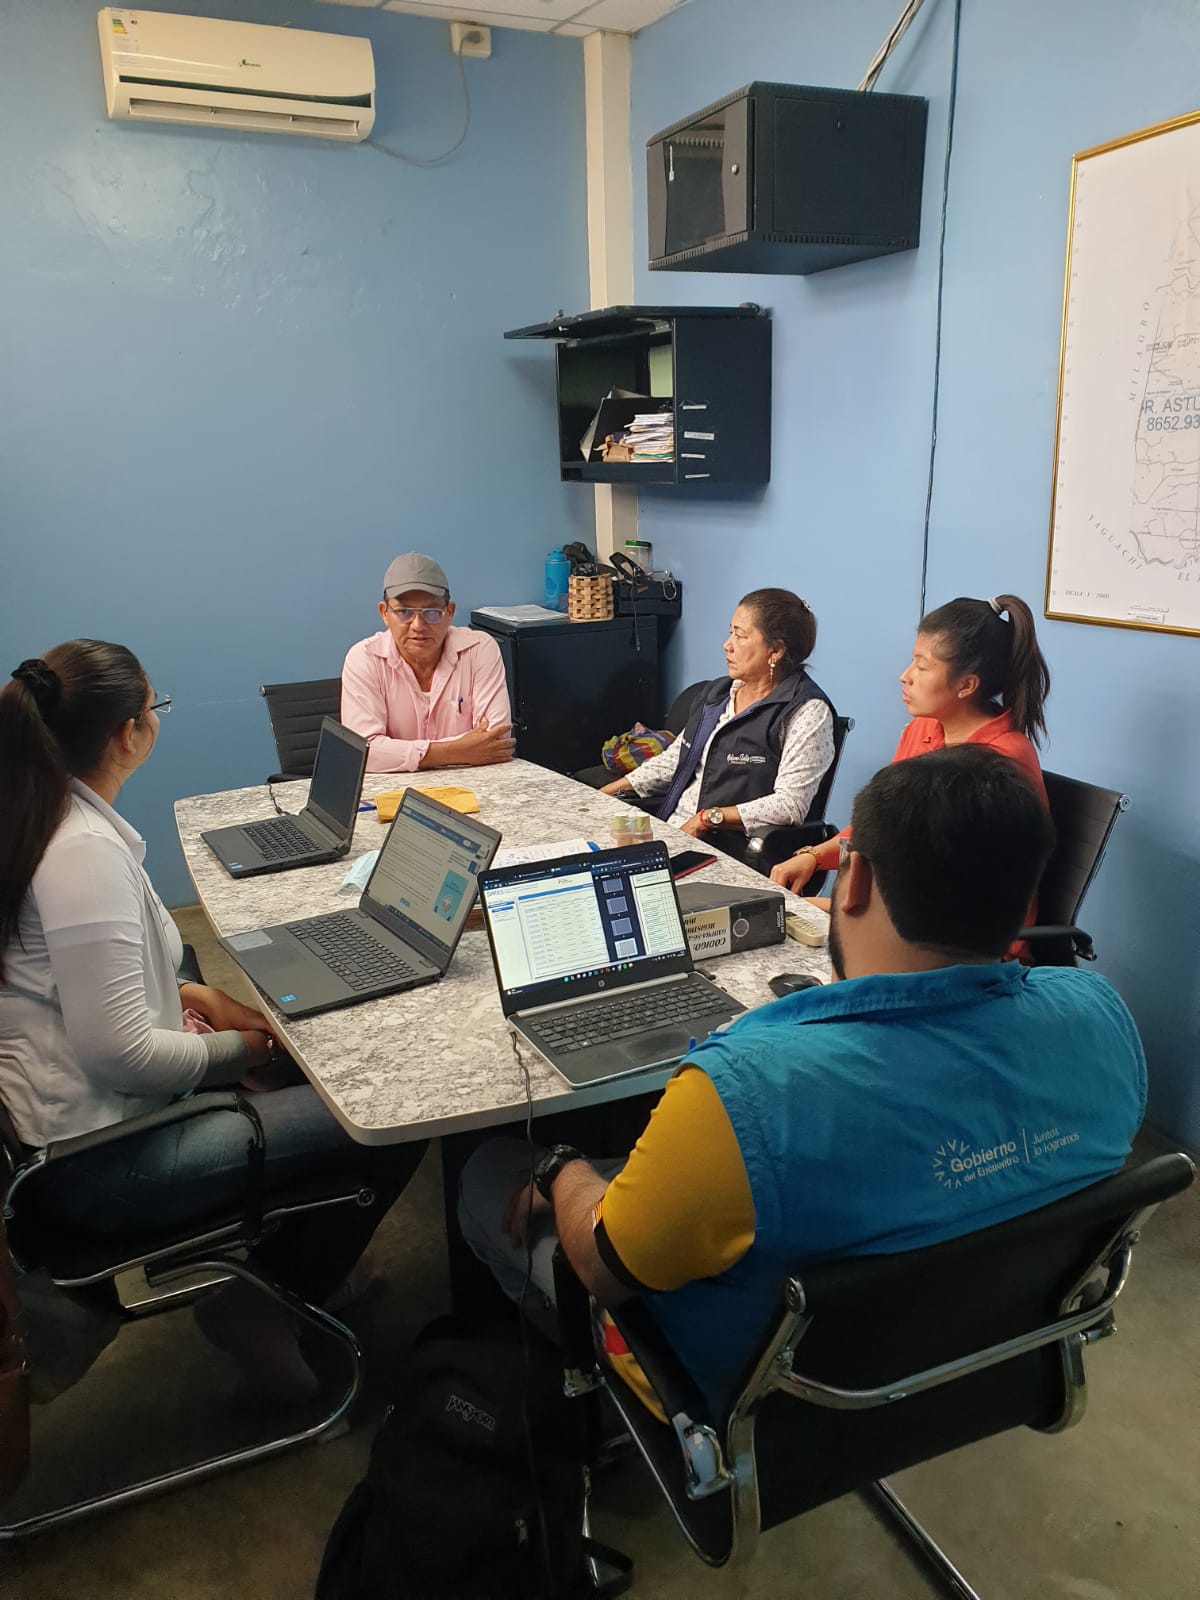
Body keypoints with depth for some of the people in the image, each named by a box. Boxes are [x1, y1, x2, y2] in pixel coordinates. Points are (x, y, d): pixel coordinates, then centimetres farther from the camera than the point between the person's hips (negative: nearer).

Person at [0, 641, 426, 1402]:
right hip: (104, 1161, -10)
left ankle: (262, 1272, 22)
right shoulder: (86, 852, -27)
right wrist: (230, 1047, -12)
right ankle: (269, 1299, 11)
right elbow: (119, 1051, -29)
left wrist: (188, 994, 7)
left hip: (63, 1111, 10)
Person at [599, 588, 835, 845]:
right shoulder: (716, 692, 18)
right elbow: (674, 759, 25)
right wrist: (602, 795, 18)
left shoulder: (807, 711, -7)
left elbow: (791, 804, -15)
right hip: (671, 829, 8)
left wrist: (708, 818, -18)